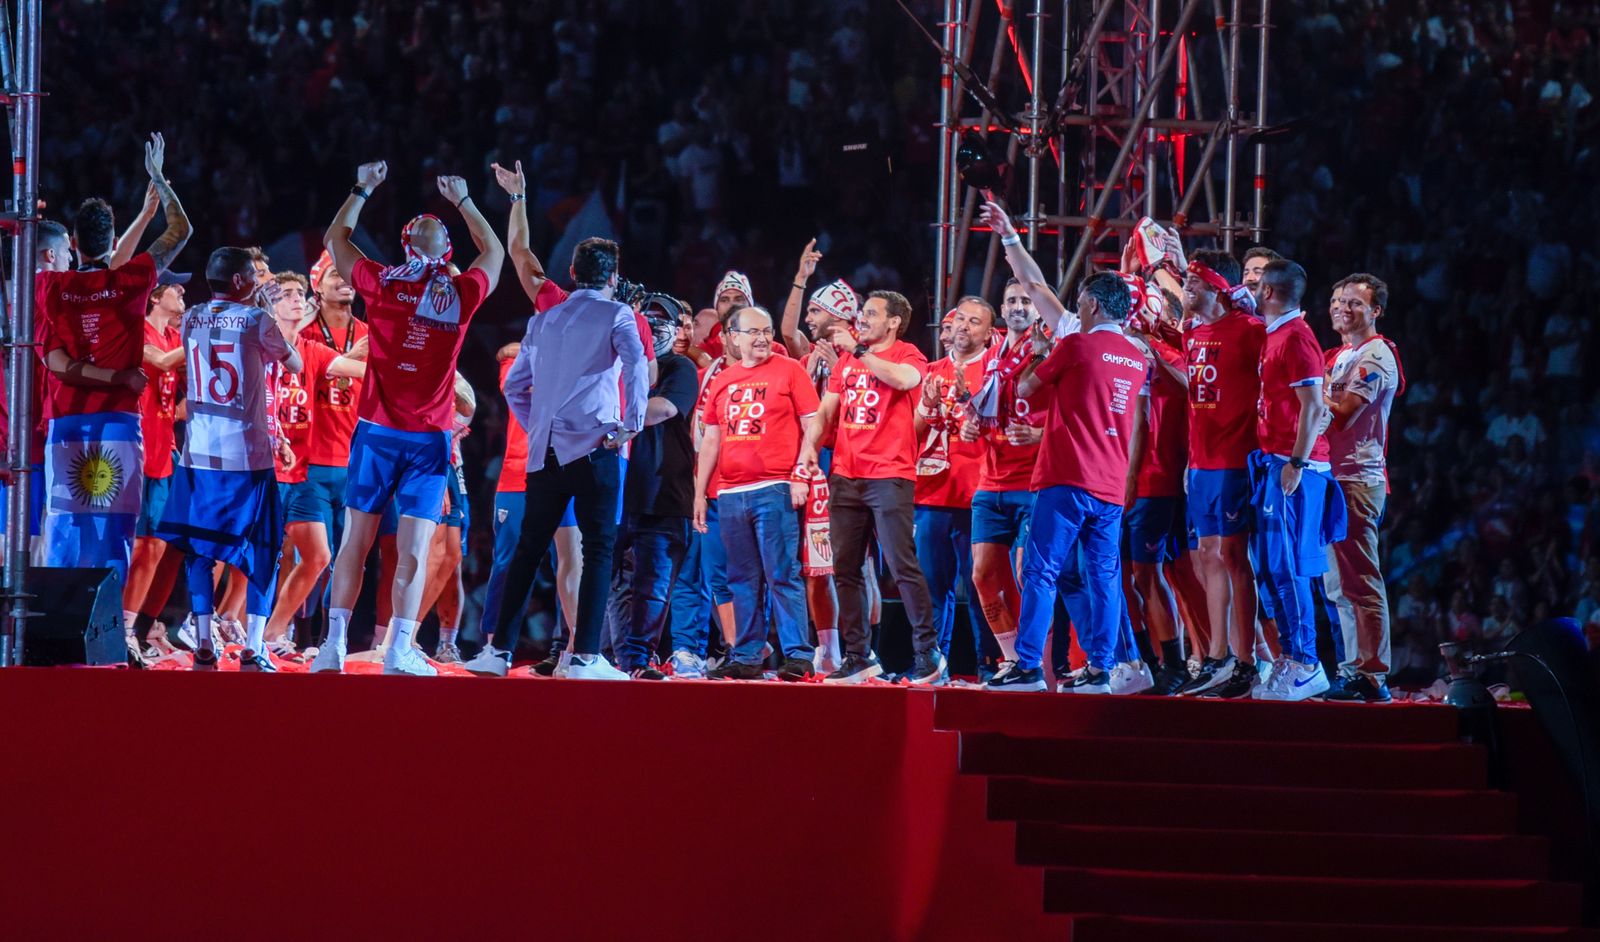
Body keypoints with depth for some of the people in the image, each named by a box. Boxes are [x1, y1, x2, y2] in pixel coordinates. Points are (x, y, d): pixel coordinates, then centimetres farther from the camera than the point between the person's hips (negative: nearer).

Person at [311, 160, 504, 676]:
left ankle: (334, 643, 2)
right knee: (414, 550, -1)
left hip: (377, 431, 1)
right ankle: (400, 649, -5)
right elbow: (493, 251, 21)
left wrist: (362, 189, 25)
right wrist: (464, 201, 30)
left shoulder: (380, 284, -3)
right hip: (429, 438, 0)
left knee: (355, 541, 5)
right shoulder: (462, 294, -2)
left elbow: (336, 237, 15)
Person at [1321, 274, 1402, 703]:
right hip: (1332, 477, 10)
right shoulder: (1340, 356, 22)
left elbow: (1343, 413, -14)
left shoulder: (1376, 356, -7)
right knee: (1338, 585, 11)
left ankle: (1372, 675, -14)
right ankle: (1355, 669, 14)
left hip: (1357, 479, -10)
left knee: (1360, 582, -12)